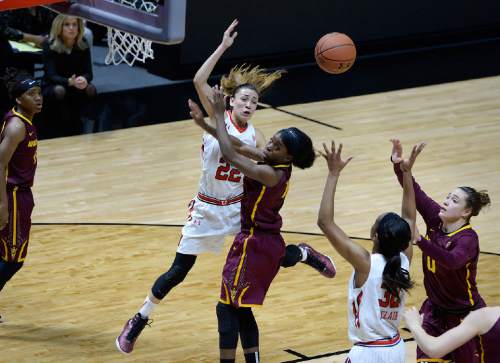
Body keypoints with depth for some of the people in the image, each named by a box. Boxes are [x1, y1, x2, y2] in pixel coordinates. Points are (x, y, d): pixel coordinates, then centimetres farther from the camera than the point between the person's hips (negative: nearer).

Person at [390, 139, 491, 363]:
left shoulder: (467, 239, -26)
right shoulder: (436, 219, -7)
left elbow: (452, 260, -47)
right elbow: (414, 192, -11)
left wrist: (419, 240, -57)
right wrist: (398, 164, -27)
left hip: (465, 316, -6)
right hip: (435, 309, 6)